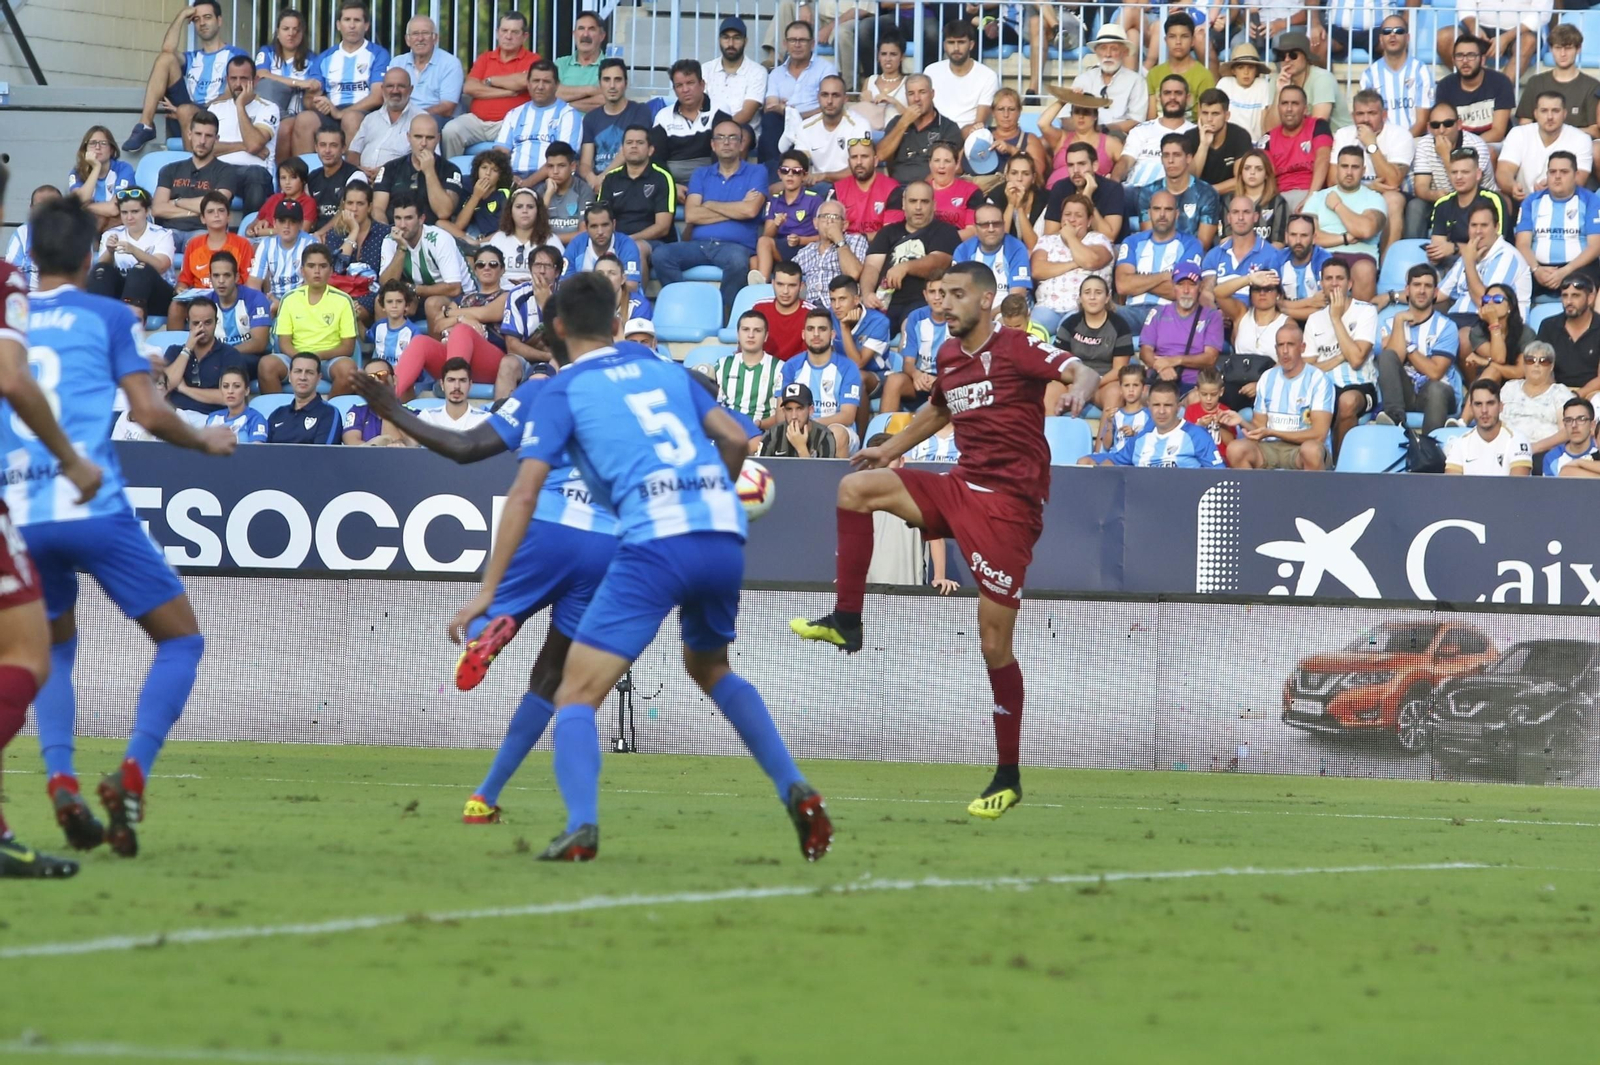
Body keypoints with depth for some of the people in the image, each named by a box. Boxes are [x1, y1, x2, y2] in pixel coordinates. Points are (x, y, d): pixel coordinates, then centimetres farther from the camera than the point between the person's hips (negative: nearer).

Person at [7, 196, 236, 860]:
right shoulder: (107, 316, 5)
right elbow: (150, 413, -2)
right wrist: (207, 442, 16)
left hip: (21, 515, 4)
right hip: (94, 508, -4)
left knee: (54, 652, 24)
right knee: (181, 640, 9)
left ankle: (59, 778, -1)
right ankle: (132, 774, -12)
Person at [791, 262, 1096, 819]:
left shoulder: (1016, 349, -10)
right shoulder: (949, 355, 13)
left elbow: (1079, 371, -25)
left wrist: (1078, 389, -47)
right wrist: (889, 449, 34)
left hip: (1009, 505, -7)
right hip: (961, 488, 7)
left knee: (995, 643, -6)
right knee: (856, 487, -9)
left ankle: (1008, 778, 4)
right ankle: (846, 622, -5)